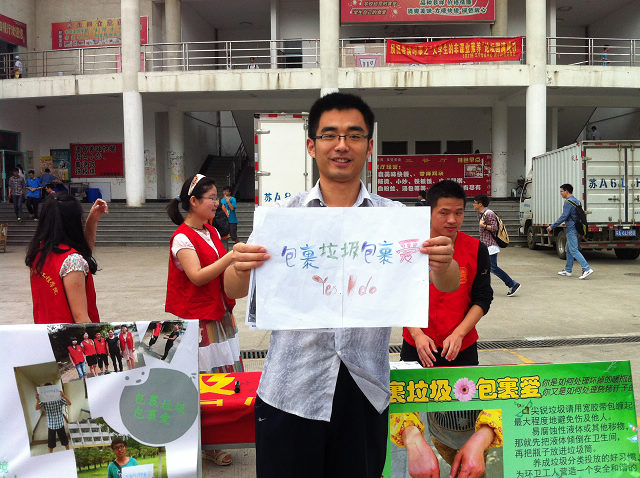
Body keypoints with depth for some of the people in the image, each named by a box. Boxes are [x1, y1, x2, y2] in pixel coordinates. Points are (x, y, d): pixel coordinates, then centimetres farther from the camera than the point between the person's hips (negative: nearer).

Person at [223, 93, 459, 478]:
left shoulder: (394, 216, 1)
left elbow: (448, 285, -5)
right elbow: (234, 292, -3)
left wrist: (443, 264, -28)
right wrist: (242, 268, -26)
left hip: (365, 392, 1)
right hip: (290, 392, 0)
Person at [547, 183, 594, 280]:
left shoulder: (568, 201, -15)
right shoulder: (575, 200, 16)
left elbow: (564, 216, -21)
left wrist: (552, 226, -17)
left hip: (571, 229, -10)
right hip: (575, 228, 10)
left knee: (574, 250, -10)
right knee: (569, 249, 15)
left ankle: (587, 269, -16)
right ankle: (568, 270, 21)